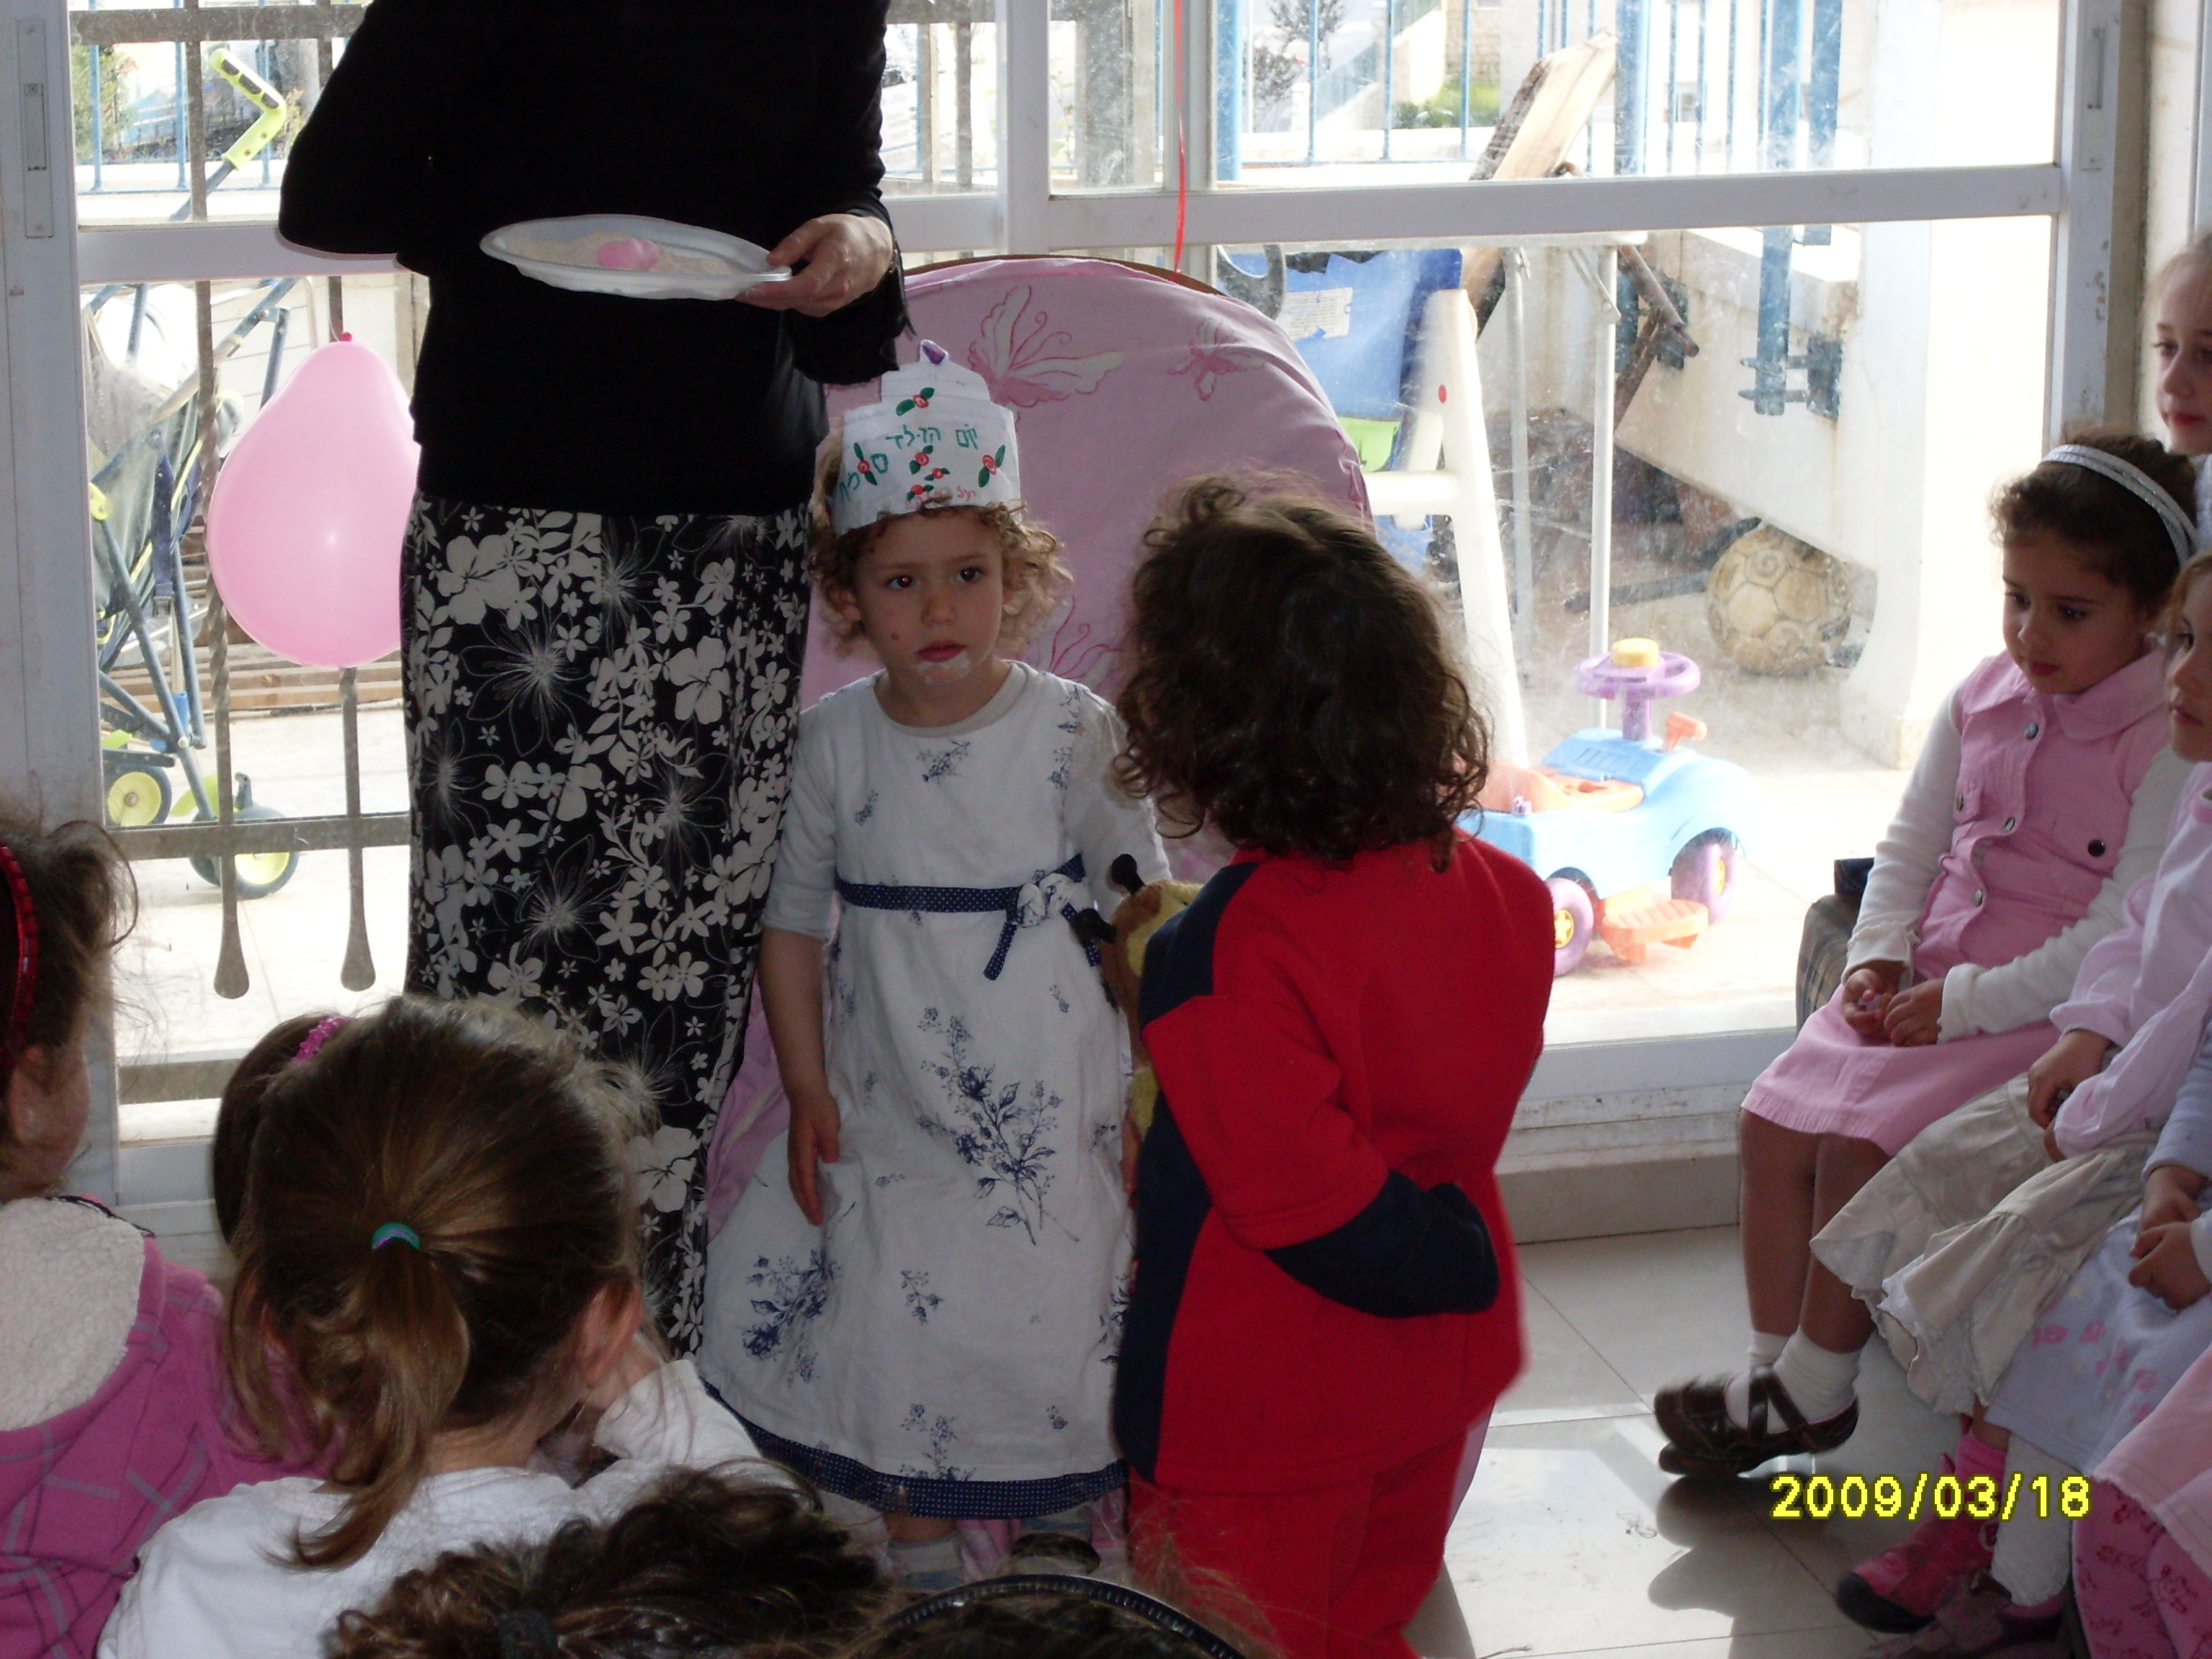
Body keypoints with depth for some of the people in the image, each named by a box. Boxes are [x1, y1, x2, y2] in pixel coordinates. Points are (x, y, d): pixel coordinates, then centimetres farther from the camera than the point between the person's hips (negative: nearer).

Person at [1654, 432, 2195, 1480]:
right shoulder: (1984, 699, 8)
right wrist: (1878, 954, -1)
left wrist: (1971, 1001, -20)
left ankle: (1817, 1386, -6)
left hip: (2050, 1009, -7)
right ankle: (1772, 1361, 3)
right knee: (1776, 1118, -7)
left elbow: (2126, 932, -18)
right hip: (1928, 984, 8)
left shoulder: (2167, 746, -14)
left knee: (1863, 1140, -22)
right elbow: (1911, 843, 16)